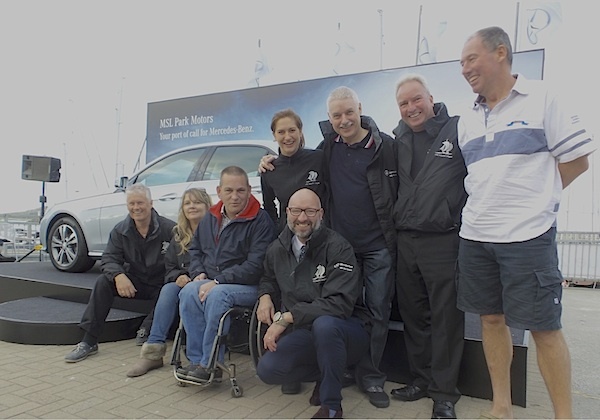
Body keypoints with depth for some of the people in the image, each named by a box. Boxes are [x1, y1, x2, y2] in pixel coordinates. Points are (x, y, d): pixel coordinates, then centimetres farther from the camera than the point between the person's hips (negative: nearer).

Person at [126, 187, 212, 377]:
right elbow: (170, 268, 13)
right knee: (168, 289, -27)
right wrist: (179, 277, -9)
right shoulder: (178, 234, 14)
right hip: (184, 284, 5)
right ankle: (153, 349, -27)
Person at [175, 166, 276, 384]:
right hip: (210, 282, 6)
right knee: (188, 292, -25)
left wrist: (218, 281, -19)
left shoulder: (261, 221, -8)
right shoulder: (210, 218, 15)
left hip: (249, 286, -5)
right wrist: (198, 273, 5)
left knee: (217, 294, -35)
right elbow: (195, 249, 26)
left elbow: (255, 266, -15)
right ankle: (197, 360, -17)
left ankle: (210, 363, -21)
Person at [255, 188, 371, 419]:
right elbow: (268, 278, 24)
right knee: (267, 370, -18)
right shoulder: (278, 248, 2)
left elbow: (340, 303, -26)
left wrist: (286, 318, -27)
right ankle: (324, 374, 10)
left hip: (346, 329, -5)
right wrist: (265, 296, 0)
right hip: (304, 333, 5)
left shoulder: (337, 247, -17)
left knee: (323, 324, -38)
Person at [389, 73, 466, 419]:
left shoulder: (458, 130, -3)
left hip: (443, 240, -5)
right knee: (413, 315, 14)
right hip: (405, 240, 5)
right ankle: (422, 379, 31)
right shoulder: (398, 139, 11)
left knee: (446, 318, 4)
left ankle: (445, 392, 20)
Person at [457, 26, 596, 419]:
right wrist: (488, 205, 7)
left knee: (544, 327, 1)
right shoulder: (467, 119, 13)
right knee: (491, 318, 12)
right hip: (475, 235, 6)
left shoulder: (542, 97, -3)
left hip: (528, 234, -5)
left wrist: (532, 198, 0)